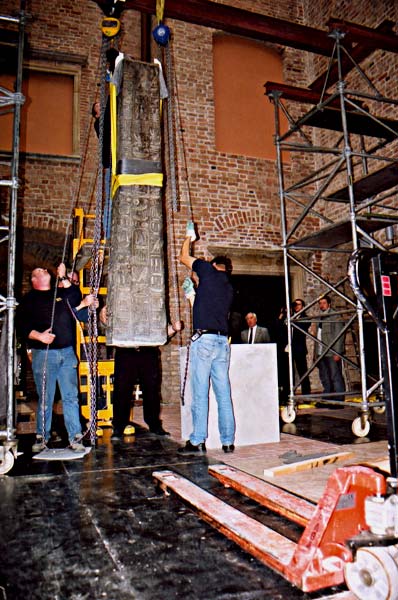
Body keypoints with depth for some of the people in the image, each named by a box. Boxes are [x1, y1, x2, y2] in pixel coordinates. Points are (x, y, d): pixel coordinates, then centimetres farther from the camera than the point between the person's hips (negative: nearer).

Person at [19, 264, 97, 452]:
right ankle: (41, 437, 14)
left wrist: (63, 277, 6)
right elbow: (24, 327, -1)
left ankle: (75, 437, 5)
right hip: (43, 354, -3)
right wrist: (39, 336, -20)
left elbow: (76, 300, 3)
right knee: (45, 398, 0)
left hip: (67, 352, 3)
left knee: (71, 396, 1)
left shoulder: (62, 293, 20)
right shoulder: (29, 299, 8)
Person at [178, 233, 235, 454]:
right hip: (223, 341, 6)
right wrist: (194, 295, 43)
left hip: (204, 339, -6)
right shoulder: (229, 289, 20)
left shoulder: (209, 271, 4)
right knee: (224, 394, 8)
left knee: (200, 393, -3)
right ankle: (228, 441, 12)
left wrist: (189, 237, 33)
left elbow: (183, 257, 15)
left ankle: (198, 441, 2)